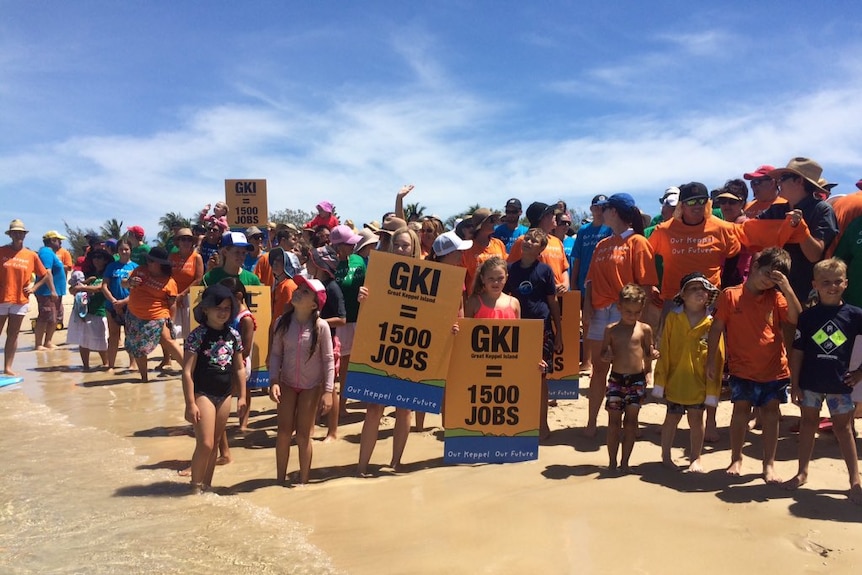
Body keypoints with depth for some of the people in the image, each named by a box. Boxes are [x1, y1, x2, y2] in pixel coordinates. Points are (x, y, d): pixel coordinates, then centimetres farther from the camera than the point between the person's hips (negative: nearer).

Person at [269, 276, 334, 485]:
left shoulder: (320, 326, -17)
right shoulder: (283, 322, -8)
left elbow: (328, 360, -12)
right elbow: (275, 354, -3)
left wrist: (328, 391, -14)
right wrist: (274, 380, -15)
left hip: (312, 386, -2)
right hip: (287, 384, 3)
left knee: (303, 435, 5)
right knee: (284, 432, 8)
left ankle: (303, 481, 21)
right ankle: (280, 479, 23)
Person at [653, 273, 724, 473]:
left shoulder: (712, 323, -8)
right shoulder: (672, 318, -7)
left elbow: (718, 358, -5)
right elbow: (664, 351, -4)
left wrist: (712, 388, -5)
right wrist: (660, 380, -4)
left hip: (699, 383, 0)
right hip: (675, 381, 0)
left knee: (696, 420, 13)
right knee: (671, 419, 13)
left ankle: (695, 458, 31)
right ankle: (666, 456, 30)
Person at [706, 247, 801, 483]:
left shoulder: (776, 298, 3)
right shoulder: (730, 295, -4)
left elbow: (796, 319, -11)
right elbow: (716, 328, -2)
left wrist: (787, 289, -16)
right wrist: (711, 360, -5)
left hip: (774, 369, 2)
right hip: (742, 369, -2)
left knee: (770, 414, 8)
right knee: (741, 411, 4)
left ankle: (769, 463, 20)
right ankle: (736, 459, 19)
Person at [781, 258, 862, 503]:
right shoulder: (808, 316, -3)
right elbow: (797, 352, -1)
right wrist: (794, 384, -3)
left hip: (840, 382, -1)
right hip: (810, 381, 1)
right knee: (808, 423, 13)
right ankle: (802, 472, 24)